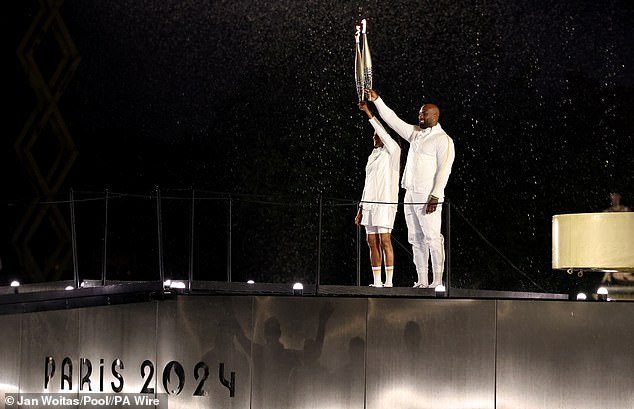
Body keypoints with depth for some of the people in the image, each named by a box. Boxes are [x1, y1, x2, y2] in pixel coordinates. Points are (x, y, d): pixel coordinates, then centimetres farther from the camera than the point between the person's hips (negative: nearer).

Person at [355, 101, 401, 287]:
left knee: (384, 240, -11)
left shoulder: (392, 151, -2)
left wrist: (368, 112, -22)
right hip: (369, 202, 7)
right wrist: (361, 208, 16)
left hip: (385, 202, -7)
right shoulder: (372, 156, 19)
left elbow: (384, 132, -19)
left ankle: (389, 280, -10)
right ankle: (377, 281, 6)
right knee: (372, 241, 4)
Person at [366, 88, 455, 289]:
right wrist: (377, 100, 13)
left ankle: (437, 281, -10)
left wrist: (435, 196, -21)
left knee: (432, 238, -10)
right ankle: (422, 280, 9)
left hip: (428, 197, -8)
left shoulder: (443, 140, -7)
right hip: (411, 196, 8)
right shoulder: (415, 133, 16)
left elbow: (444, 170, -14)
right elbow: (392, 120, 20)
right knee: (416, 240, 7)